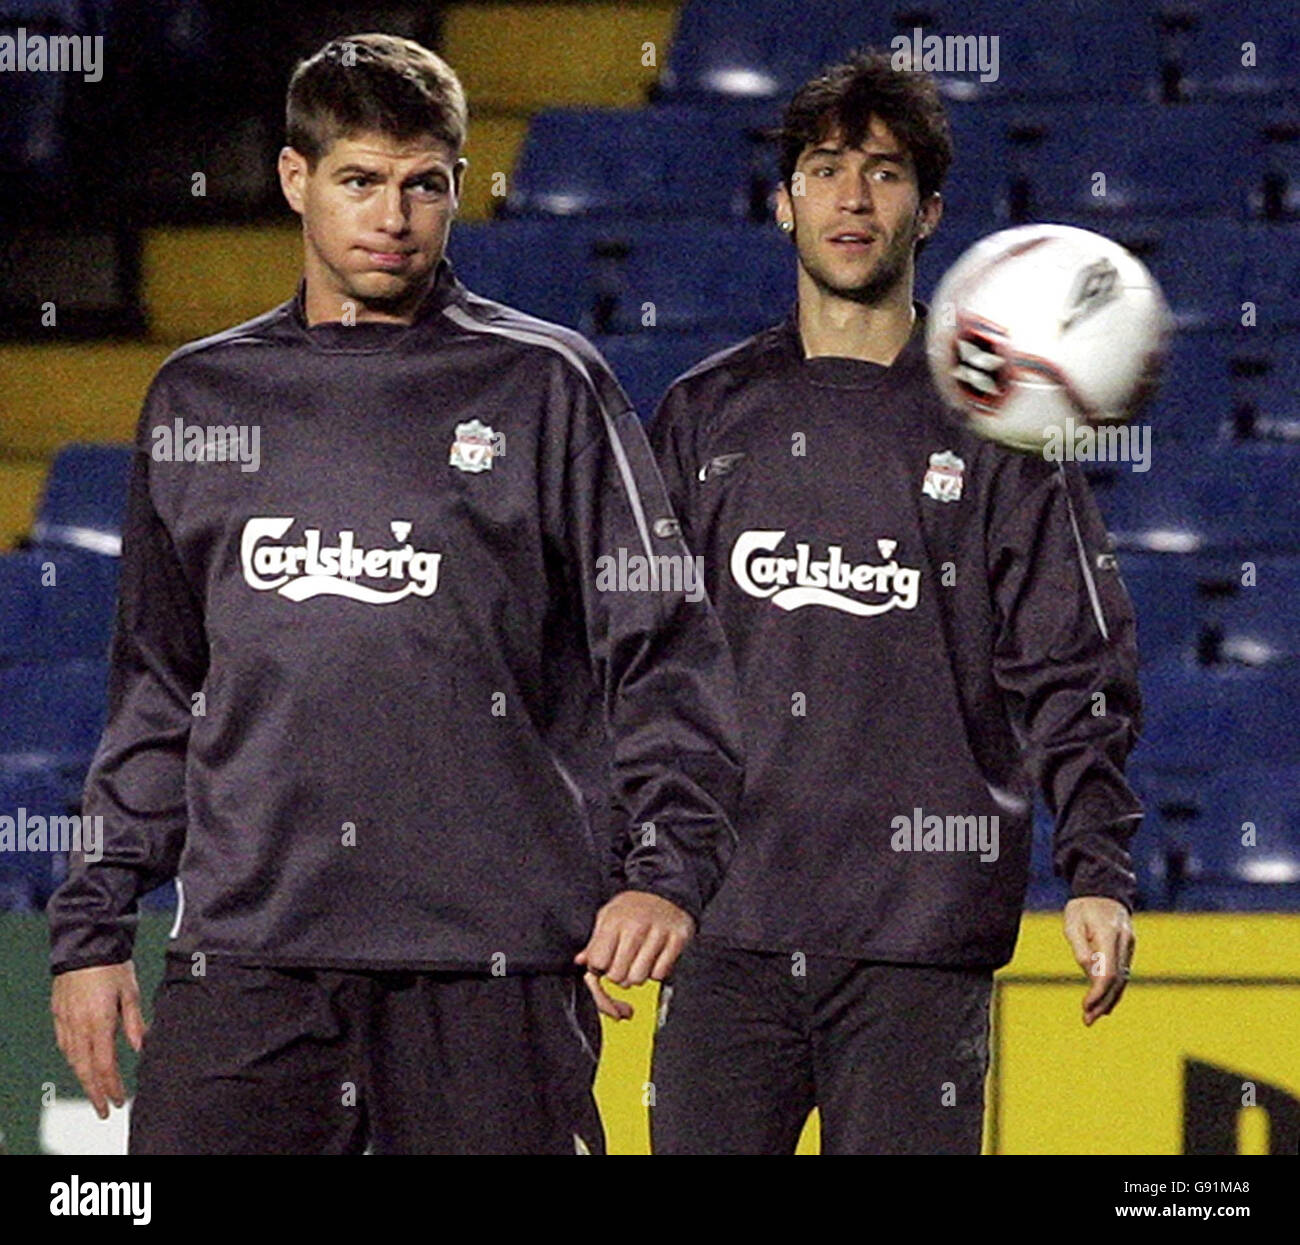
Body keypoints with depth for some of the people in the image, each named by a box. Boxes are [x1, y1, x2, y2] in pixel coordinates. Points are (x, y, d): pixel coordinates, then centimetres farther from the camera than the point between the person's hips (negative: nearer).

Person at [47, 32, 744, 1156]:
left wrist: (666, 870, -12)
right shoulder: (200, 400, 16)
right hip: (243, 955, 2)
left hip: (495, 959, -2)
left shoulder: (544, 386, 5)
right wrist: (94, 924, 16)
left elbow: (665, 645, 2)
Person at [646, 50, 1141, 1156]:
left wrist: (1100, 872, -9)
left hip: (921, 936, -2)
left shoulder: (999, 424, 6)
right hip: (728, 919, 2)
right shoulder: (706, 417, 13)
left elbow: (1075, 678, 3)